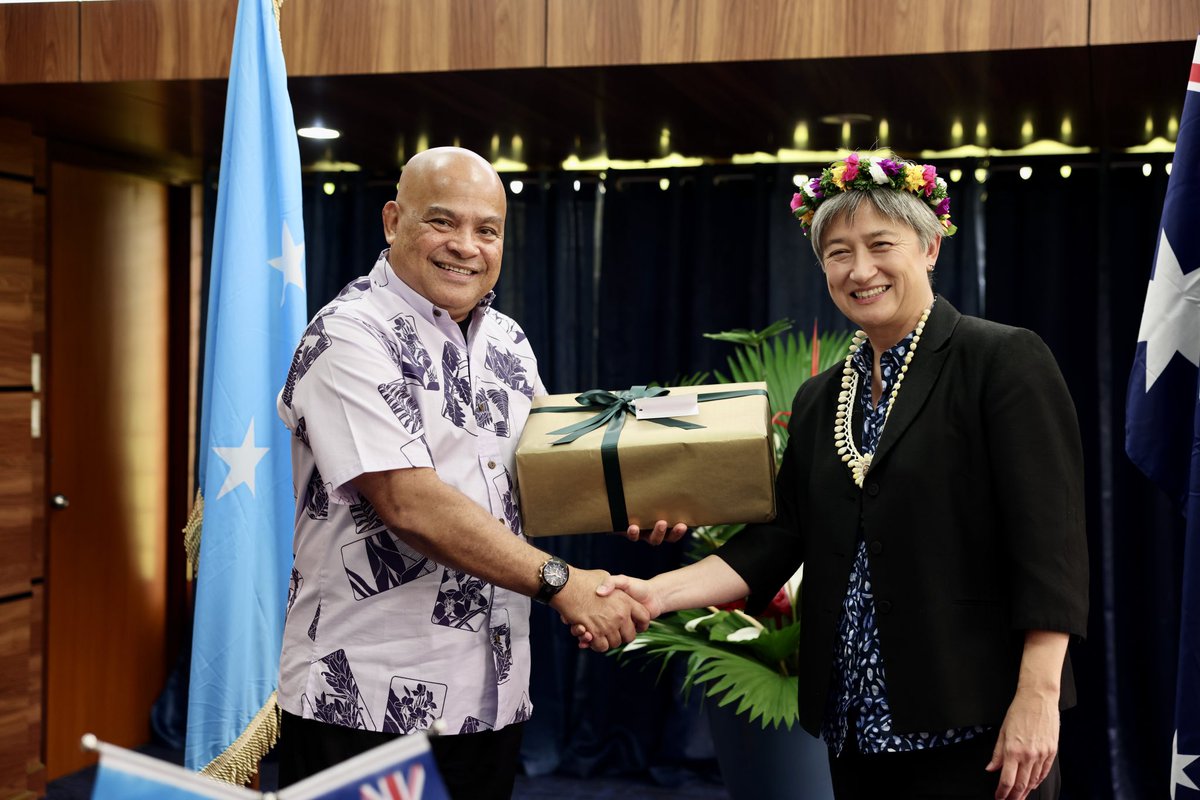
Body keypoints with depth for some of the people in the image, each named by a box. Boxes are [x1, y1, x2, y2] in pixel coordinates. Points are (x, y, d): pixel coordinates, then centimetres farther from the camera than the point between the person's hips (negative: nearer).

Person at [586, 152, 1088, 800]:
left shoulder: (1003, 361, -6)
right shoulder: (818, 400, 12)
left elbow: (1049, 543, -12)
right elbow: (779, 540, 6)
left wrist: (1037, 697, -18)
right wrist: (655, 593, -7)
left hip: (974, 725, -5)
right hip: (859, 723, 6)